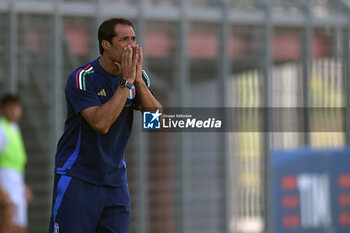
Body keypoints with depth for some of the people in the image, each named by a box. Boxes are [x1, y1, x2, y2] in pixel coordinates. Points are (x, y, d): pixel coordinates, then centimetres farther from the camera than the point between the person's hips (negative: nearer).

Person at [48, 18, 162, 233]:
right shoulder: (82, 78, -14)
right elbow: (100, 123, -25)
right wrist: (126, 81, -23)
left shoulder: (139, 77, 4)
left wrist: (138, 80, -18)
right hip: (77, 177, -5)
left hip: (116, 179, 5)